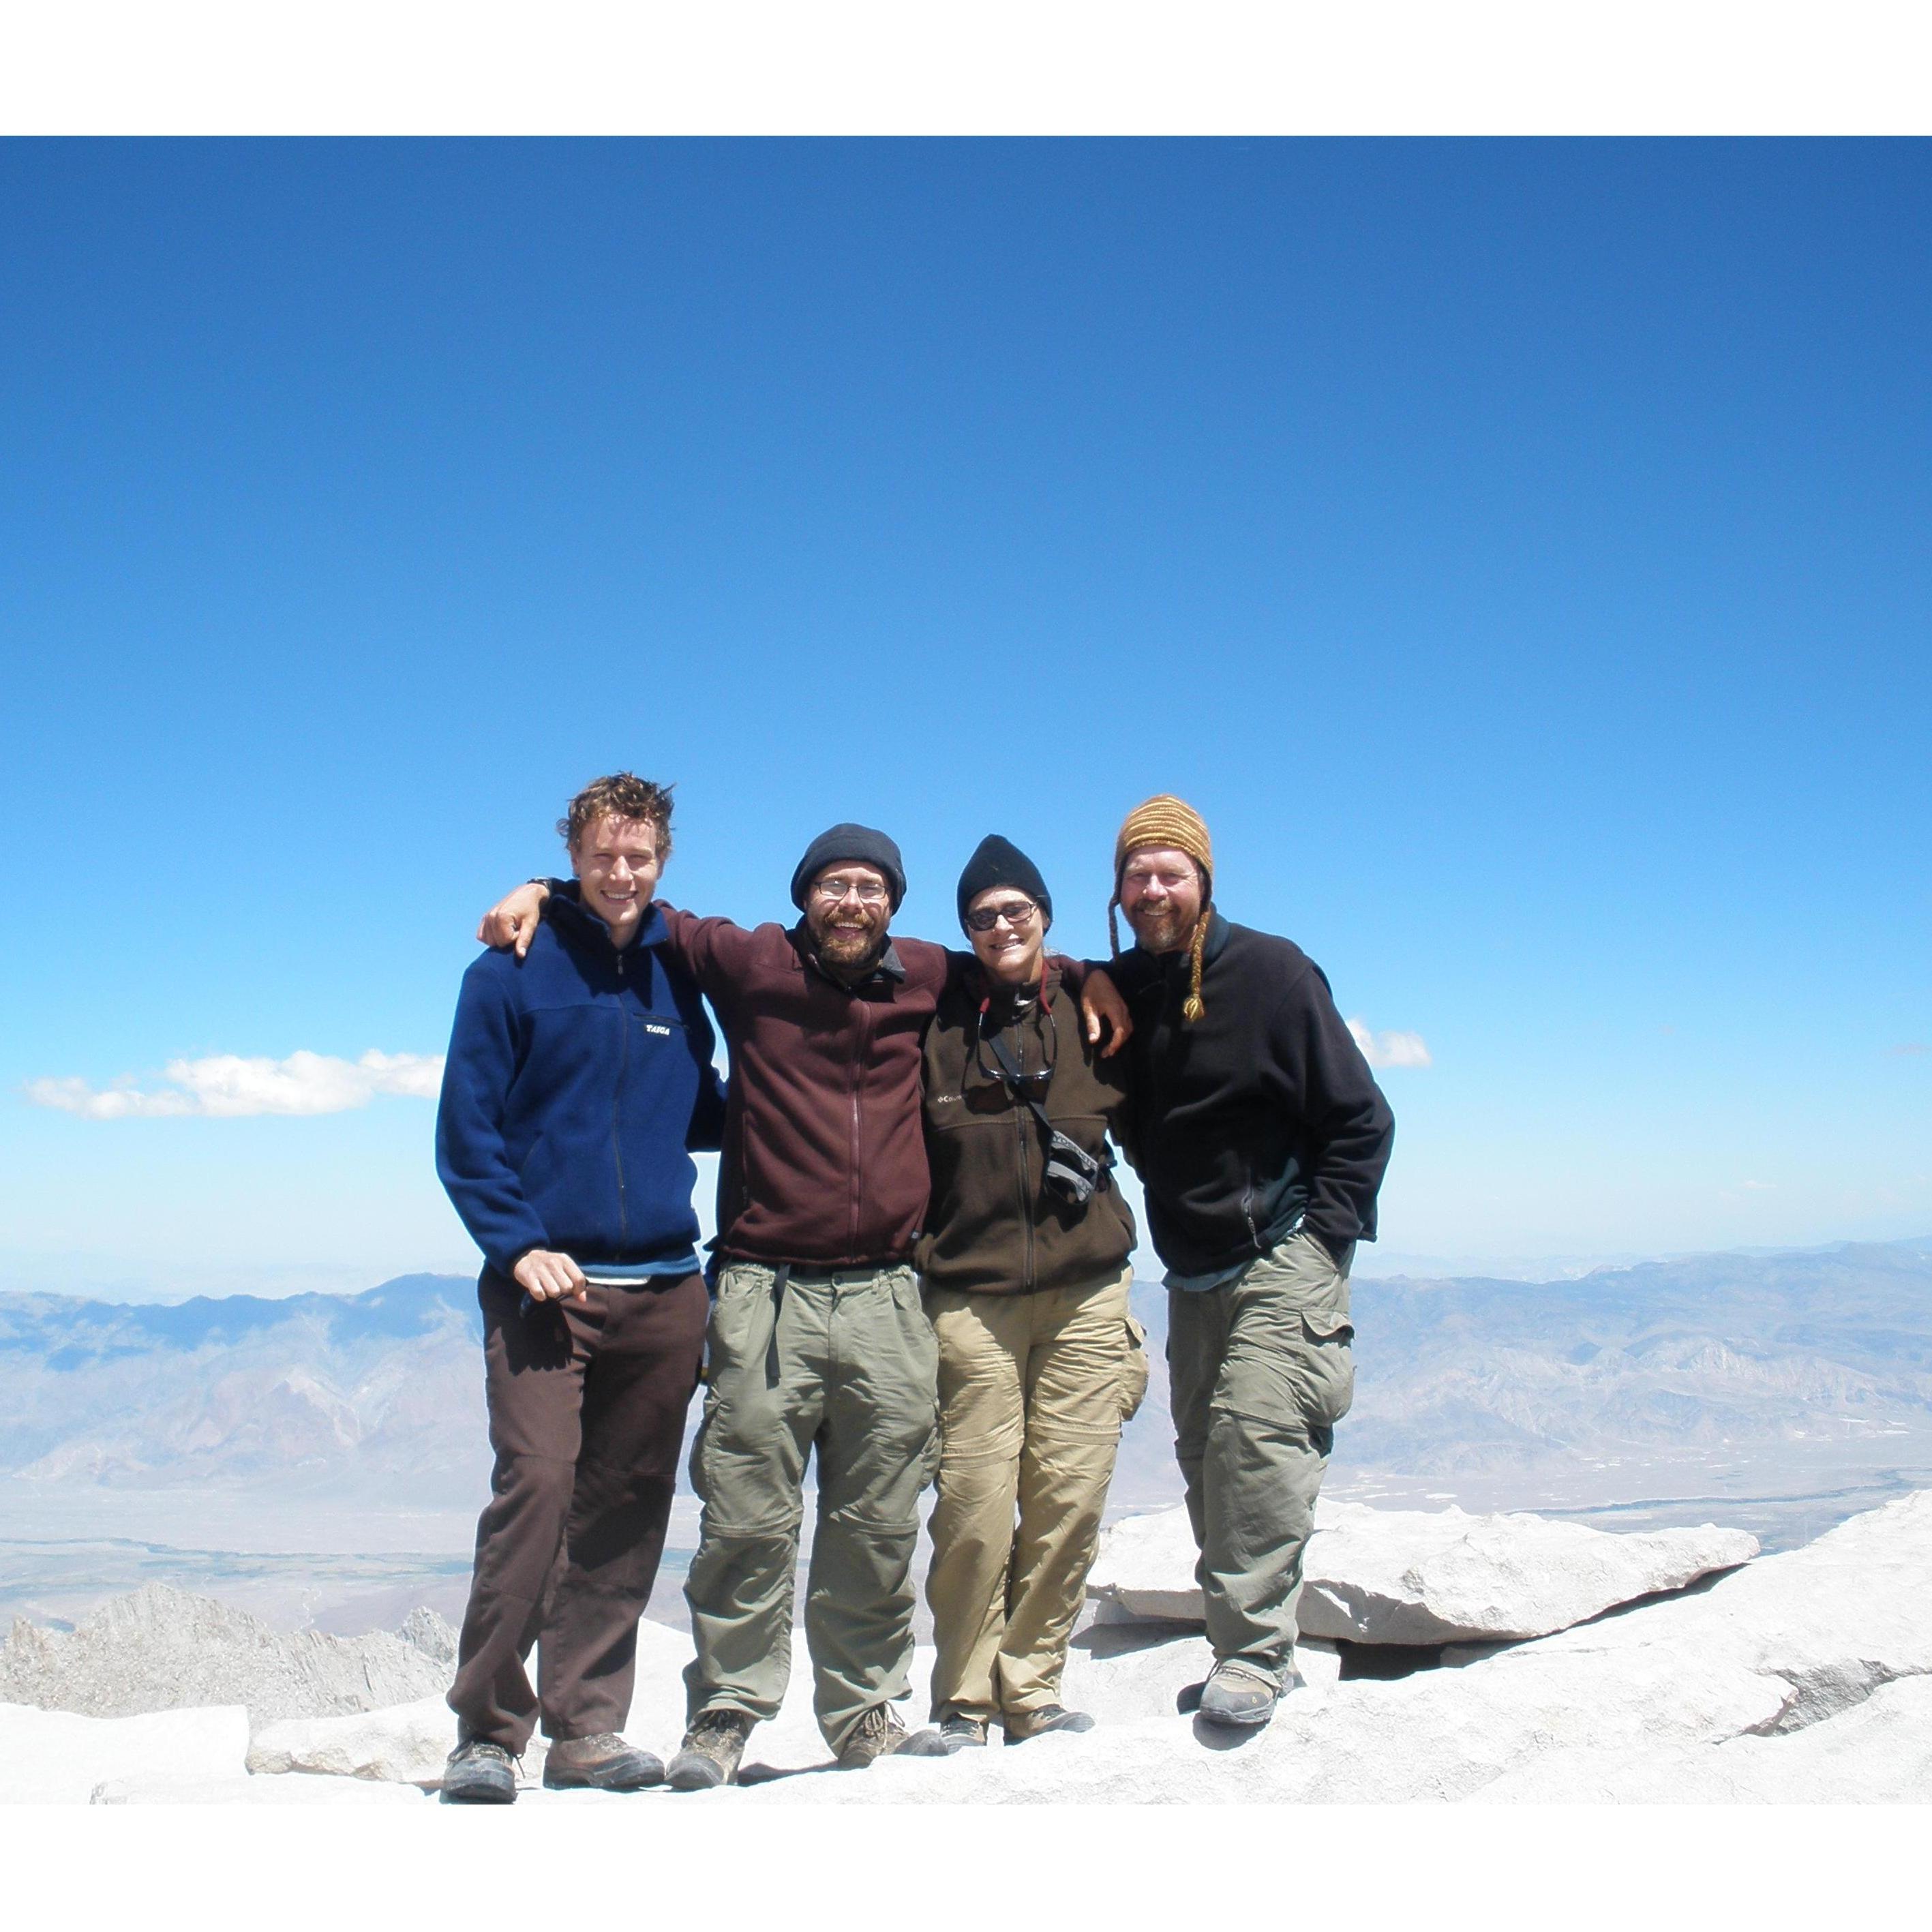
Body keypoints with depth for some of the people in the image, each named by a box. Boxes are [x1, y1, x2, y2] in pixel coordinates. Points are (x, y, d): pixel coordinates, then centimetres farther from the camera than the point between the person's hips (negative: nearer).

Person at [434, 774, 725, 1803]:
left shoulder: (675, 978, 14)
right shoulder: (511, 974, 1)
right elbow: (465, 1131, -2)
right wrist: (519, 1245, -12)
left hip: (664, 1287, 4)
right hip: (546, 1284, -4)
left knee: (628, 1508, 7)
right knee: (536, 1485, -14)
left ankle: (586, 1724, 18)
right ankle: (487, 1726, -1)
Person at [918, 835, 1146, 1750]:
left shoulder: (1091, 1007, 8)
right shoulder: (935, 1018, 4)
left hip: (1087, 1292, 2)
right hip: (969, 1294, -2)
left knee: (1070, 1502, 1)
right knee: (975, 1509, -5)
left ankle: (1030, 1689, 18)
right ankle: (963, 1700, 12)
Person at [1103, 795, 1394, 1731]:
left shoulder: (1269, 971, -8)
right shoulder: (1118, 989, 5)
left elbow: (1359, 1116, -5)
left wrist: (1323, 1236, -10)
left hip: (1282, 1260, -5)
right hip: (1193, 1273, 6)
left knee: (1258, 1435, -17)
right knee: (1206, 1460, 7)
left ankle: (1252, 1654, -11)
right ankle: (1250, 1649, 18)